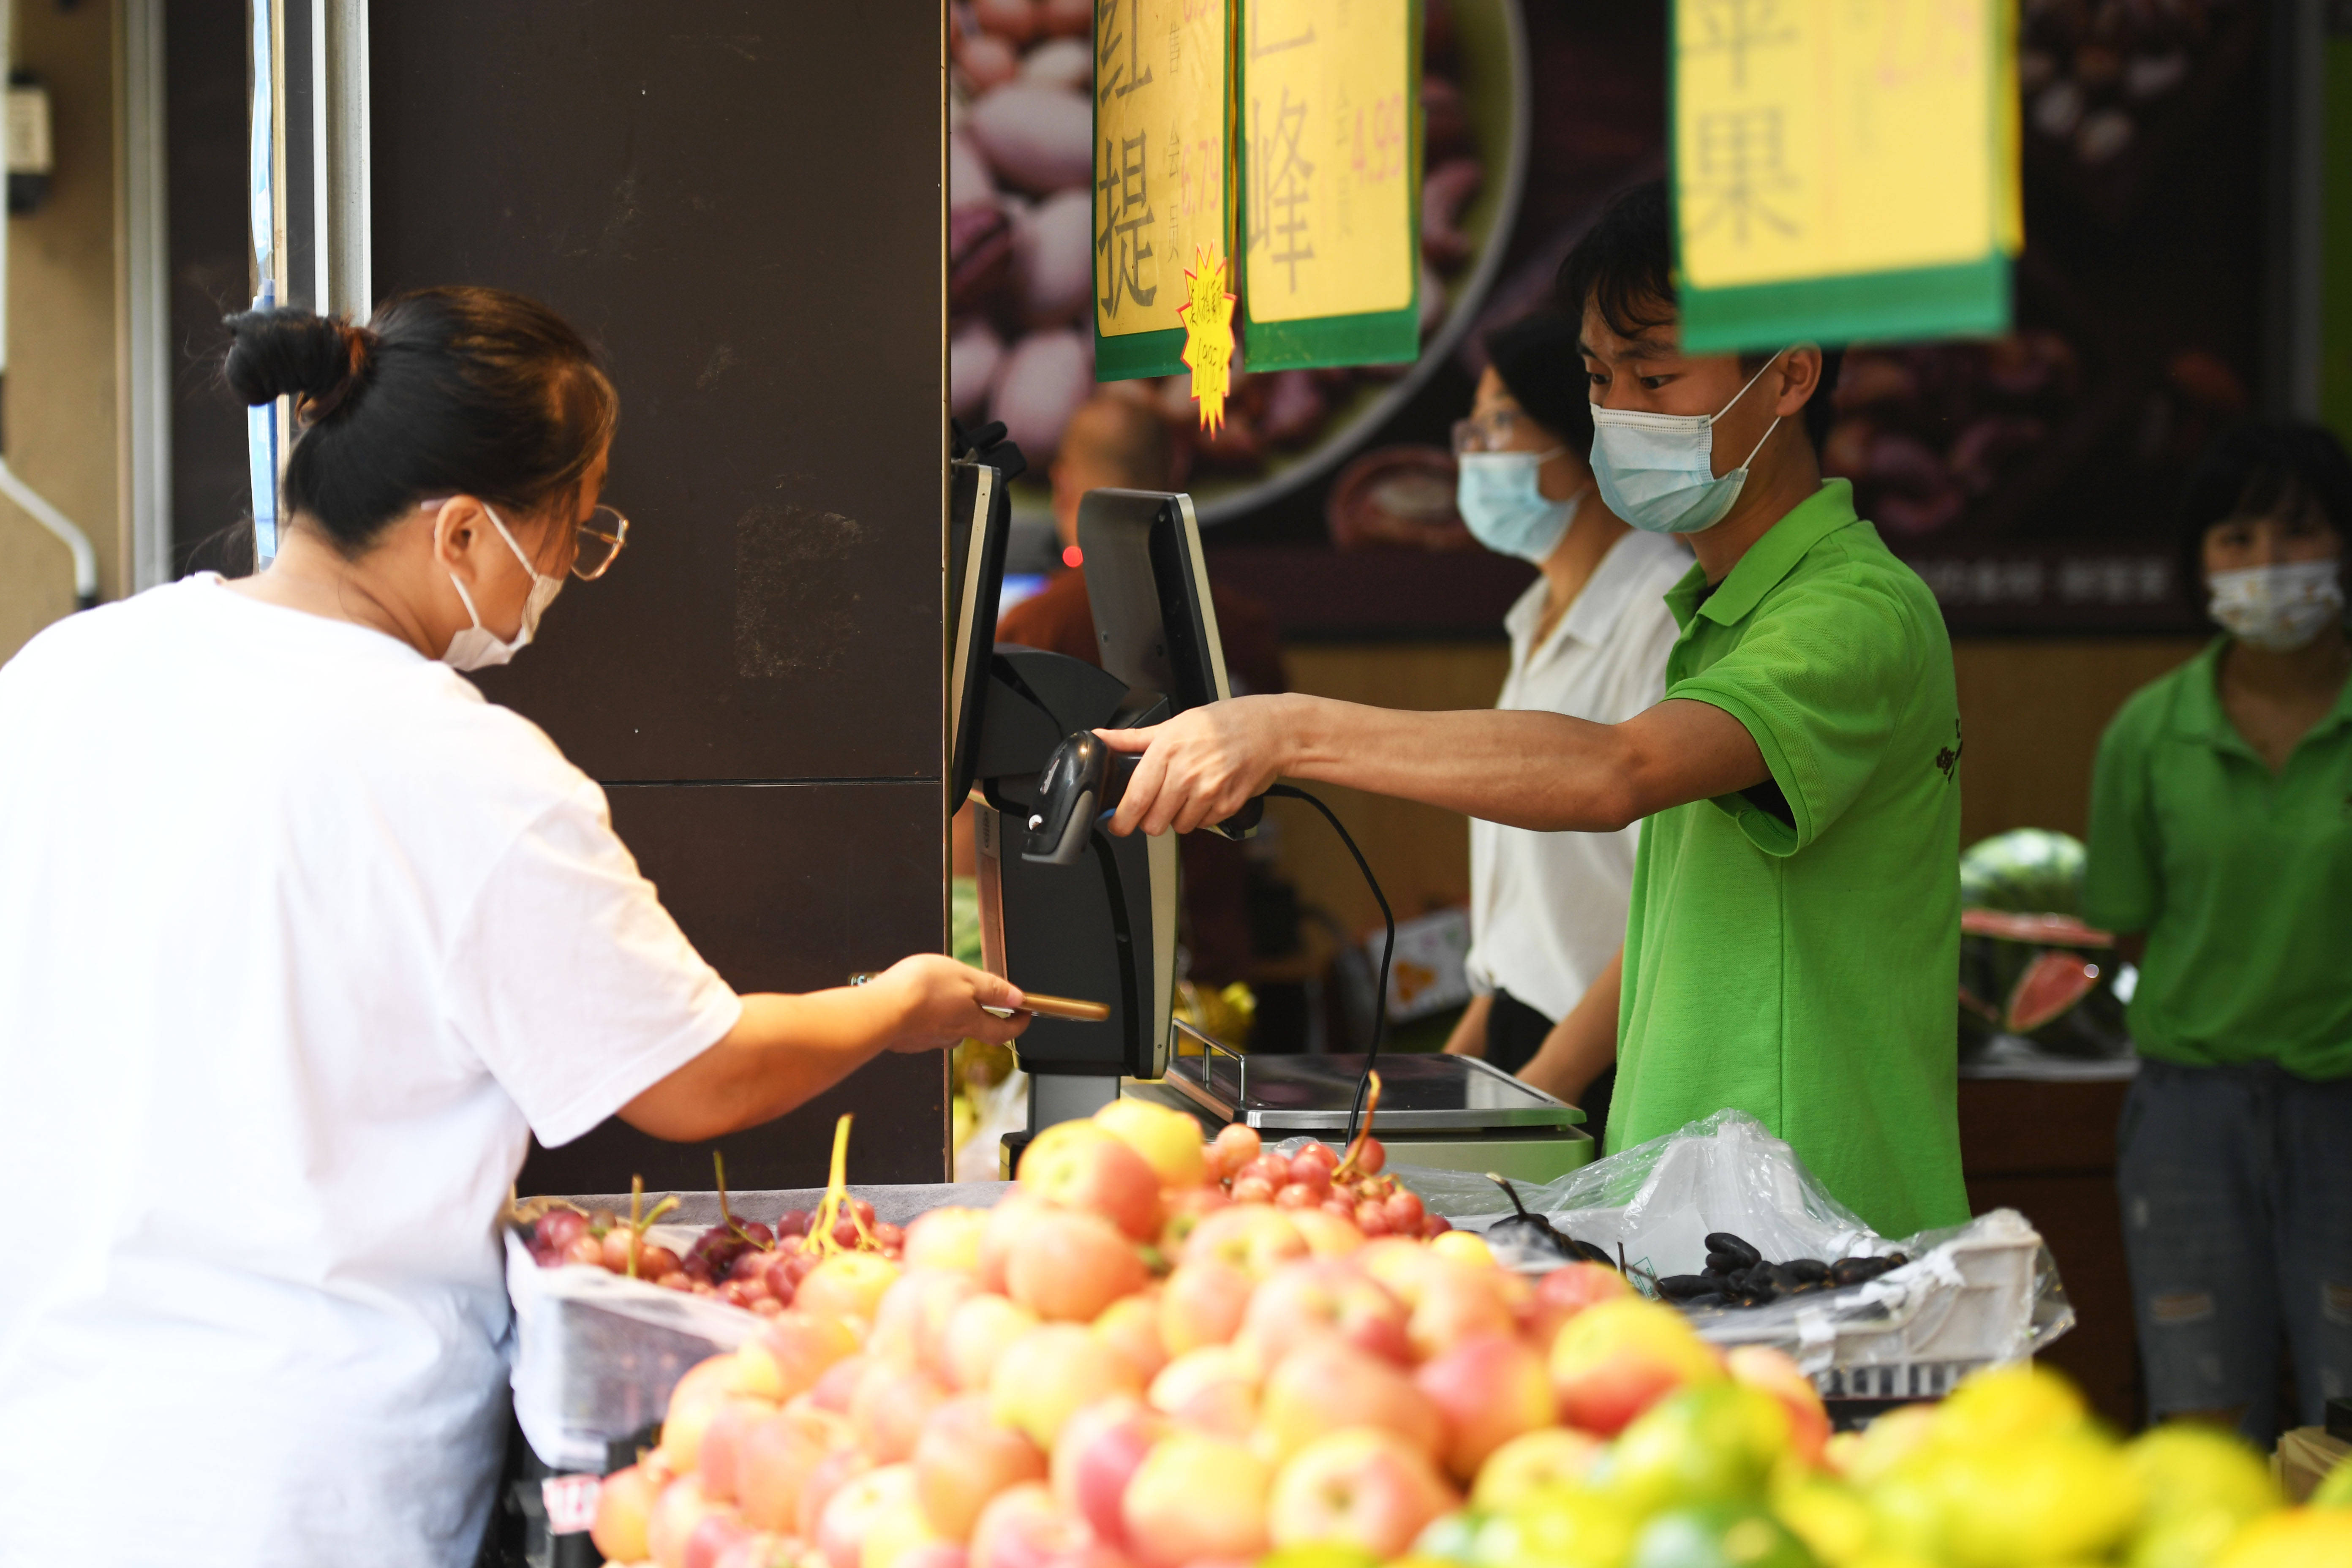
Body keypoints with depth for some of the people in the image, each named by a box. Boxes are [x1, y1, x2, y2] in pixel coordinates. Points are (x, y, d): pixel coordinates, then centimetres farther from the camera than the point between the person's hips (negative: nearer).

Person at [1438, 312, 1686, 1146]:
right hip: (1528, 1037, 8)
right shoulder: (1543, 625, 18)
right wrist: (1470, 1044, 15)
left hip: (1621, 1079, -8)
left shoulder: (1670, 621, -13)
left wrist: (1548, 1080, -18)